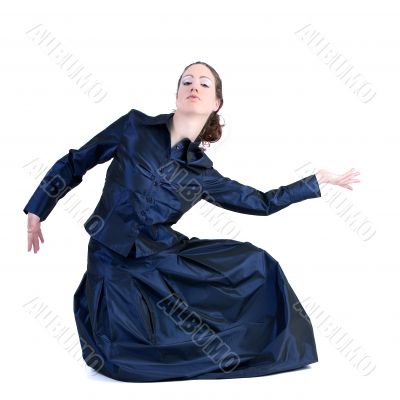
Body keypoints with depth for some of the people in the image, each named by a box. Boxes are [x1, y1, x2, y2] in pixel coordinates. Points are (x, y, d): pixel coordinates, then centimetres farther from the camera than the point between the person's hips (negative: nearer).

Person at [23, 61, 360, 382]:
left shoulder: (203, 173, 4)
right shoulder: (134, 127, -2)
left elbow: (262, 202, 13)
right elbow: (74, 163, 7)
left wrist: (317, 181, 14)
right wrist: (36, 211, 8)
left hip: (165, 253, 3)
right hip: (116, 261, -3)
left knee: (255, 263, -6)